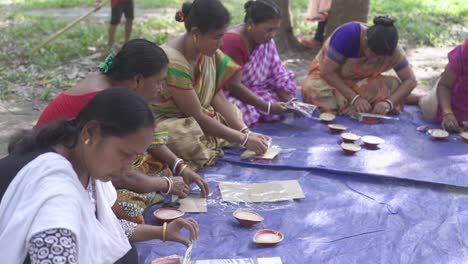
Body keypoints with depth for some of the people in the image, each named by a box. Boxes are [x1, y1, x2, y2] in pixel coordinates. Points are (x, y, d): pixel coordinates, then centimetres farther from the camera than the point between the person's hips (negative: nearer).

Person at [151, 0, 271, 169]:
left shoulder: (208, 51, -6)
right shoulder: (173, 62, -29)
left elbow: (218, 97, -4)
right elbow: (197, 116, -24)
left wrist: (245, 132, -16)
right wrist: (244, 139, -20)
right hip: (168, 125, -8)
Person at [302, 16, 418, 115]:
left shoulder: (389, 46, -21)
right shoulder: (347, 34, -32)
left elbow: (410, 80, -17)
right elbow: (327, 72, -28)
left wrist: (389, 102, -34)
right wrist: (355, 98, -33)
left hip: (358, 81, 3)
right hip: (327, 76, -3)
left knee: (394, 85, -22)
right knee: (314, 90, -37)